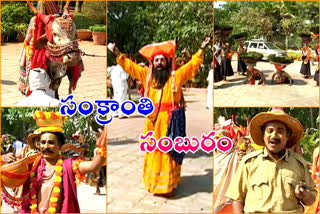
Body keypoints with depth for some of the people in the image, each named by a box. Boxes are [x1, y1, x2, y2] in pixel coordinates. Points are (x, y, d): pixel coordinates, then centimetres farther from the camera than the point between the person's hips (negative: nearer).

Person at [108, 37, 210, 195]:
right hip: (153, 120, 3)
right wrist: (117, 54, 12)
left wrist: (201, 50, -9)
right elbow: (130, 66, 14)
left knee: (169, 152, 2)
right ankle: (153, 183, 22)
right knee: (153, 152, 9)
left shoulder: (176, 76, 1)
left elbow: (192, 65, -1)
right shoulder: (147, 75, 8)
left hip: (169, 120, -2)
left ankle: (168, 185, 10)